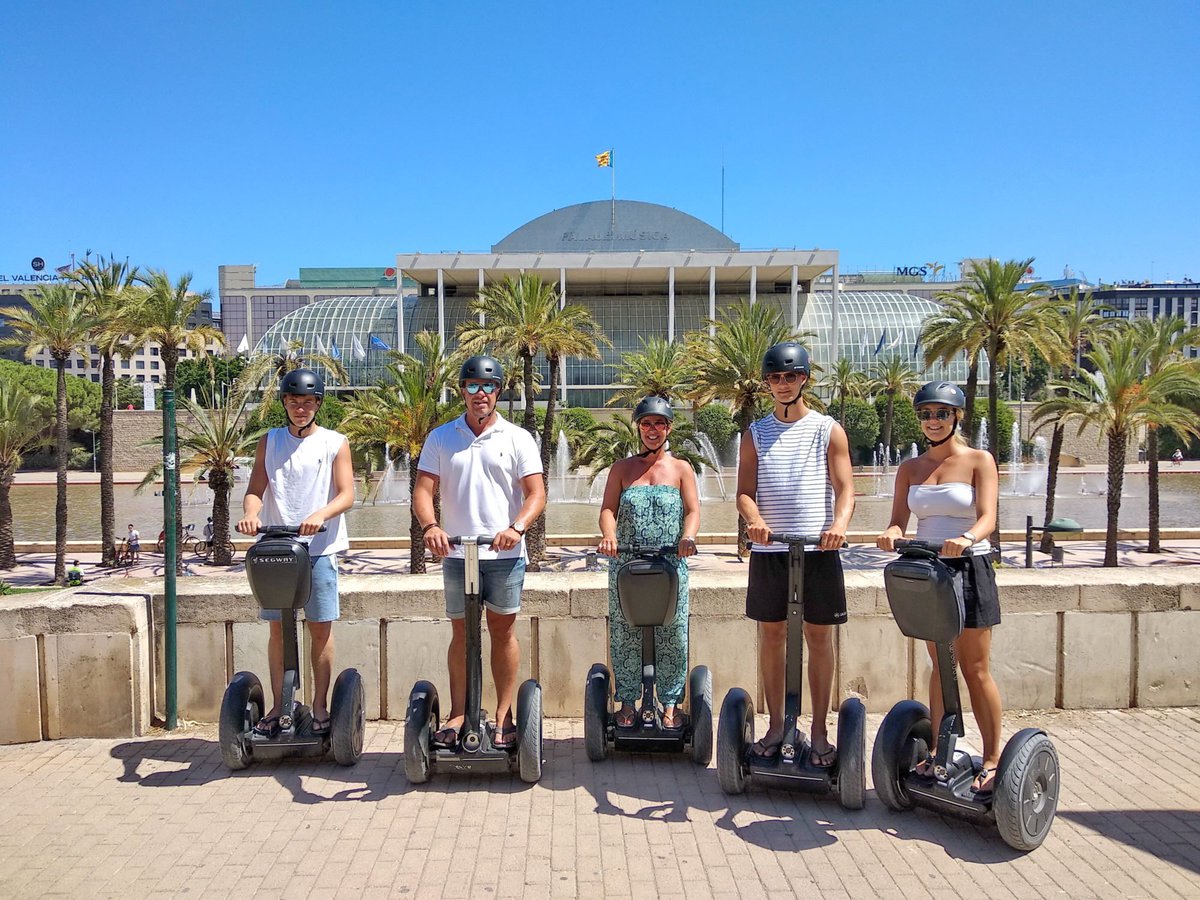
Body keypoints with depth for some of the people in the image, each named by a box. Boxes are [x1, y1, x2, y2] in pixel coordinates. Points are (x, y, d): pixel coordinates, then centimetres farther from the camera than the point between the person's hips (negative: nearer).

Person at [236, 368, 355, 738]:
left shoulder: (335, 443, 3)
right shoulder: (269, 442, 11)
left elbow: (346, 494, -6)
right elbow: (255, 489, 4)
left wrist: (320, 515, -25)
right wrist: (251, 512, -18)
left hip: (319, 548, -2)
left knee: (321, 628, 1)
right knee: (278, 628, 6)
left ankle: (320, 706, 11)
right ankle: (278, 706, 15)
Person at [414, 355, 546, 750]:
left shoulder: (517, 438, 3)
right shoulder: (440, 438, 8)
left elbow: (536, 494, -2)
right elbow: (423, 489, 1)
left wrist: (516, 528, -21)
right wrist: (430, 526, -19)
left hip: (505, 554, -1)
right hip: (457, 553, 1)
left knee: (503, 631, 6)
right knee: (461, 633, 8)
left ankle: (503, 715, 15)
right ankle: (458, 714, 17)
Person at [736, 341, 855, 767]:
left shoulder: (828, 430, 4)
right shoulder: (755, 434, 9)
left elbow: (844, 487, -3)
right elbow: (745, 490, 3)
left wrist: (839, 524, -23)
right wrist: (755, 519, -19)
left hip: (818, 550, -1)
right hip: (768, 550, 2)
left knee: (819, 638, 4)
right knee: (771, 636, 7)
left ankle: (820, 731, 15)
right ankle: (776, 727, 20)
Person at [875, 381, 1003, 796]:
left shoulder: (979, 460, -3)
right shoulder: (910, 468, 8)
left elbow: (987, 518, -16)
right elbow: (898, 520, -1)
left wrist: (967, 539, -37)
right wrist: (892, 534, -24)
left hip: (969, 568, -4)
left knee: (975, 668, 2)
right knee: (941, 665, 13)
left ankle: (993, 758, 14)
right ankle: (938, 750, 23)